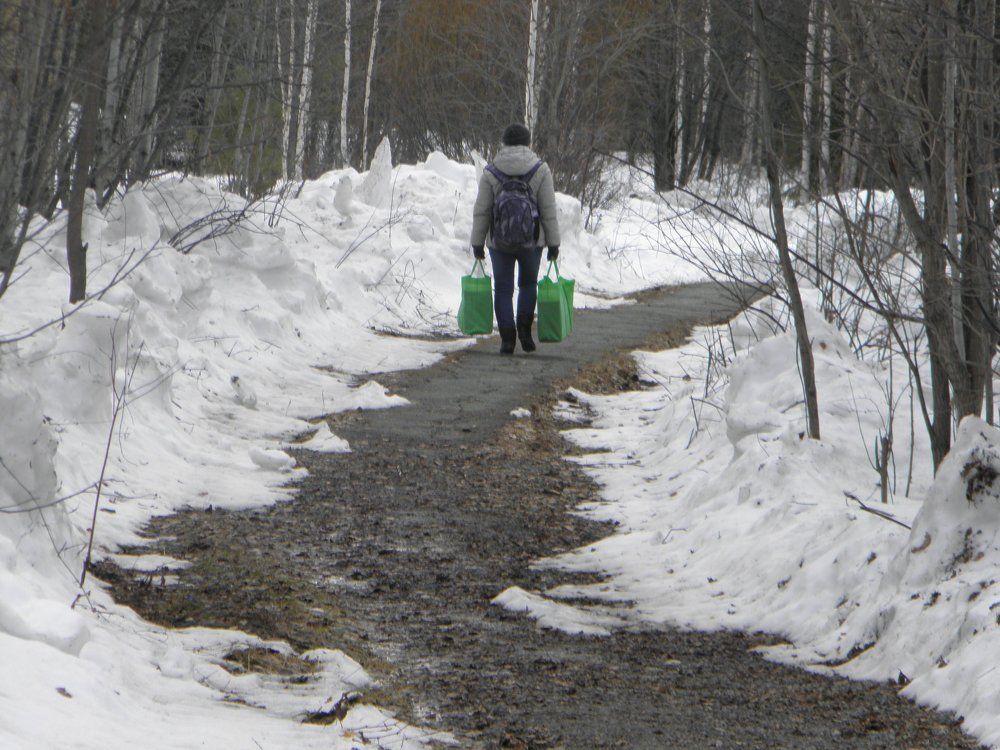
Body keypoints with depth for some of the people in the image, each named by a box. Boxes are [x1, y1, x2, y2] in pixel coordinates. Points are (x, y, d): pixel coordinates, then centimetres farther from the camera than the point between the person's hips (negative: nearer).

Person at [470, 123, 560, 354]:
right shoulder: (540, 170, -4)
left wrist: (477, 243, 6)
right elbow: (549, 211, -4)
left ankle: (507, 338, 3)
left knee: (503, 289, 9)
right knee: (528, 284, 21)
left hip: (499, 240, 0)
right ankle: (524, 327, 7)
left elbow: (481, 212, -2)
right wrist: (553, 243, 3)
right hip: (531, 240, 0)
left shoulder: (491, 173, -3)